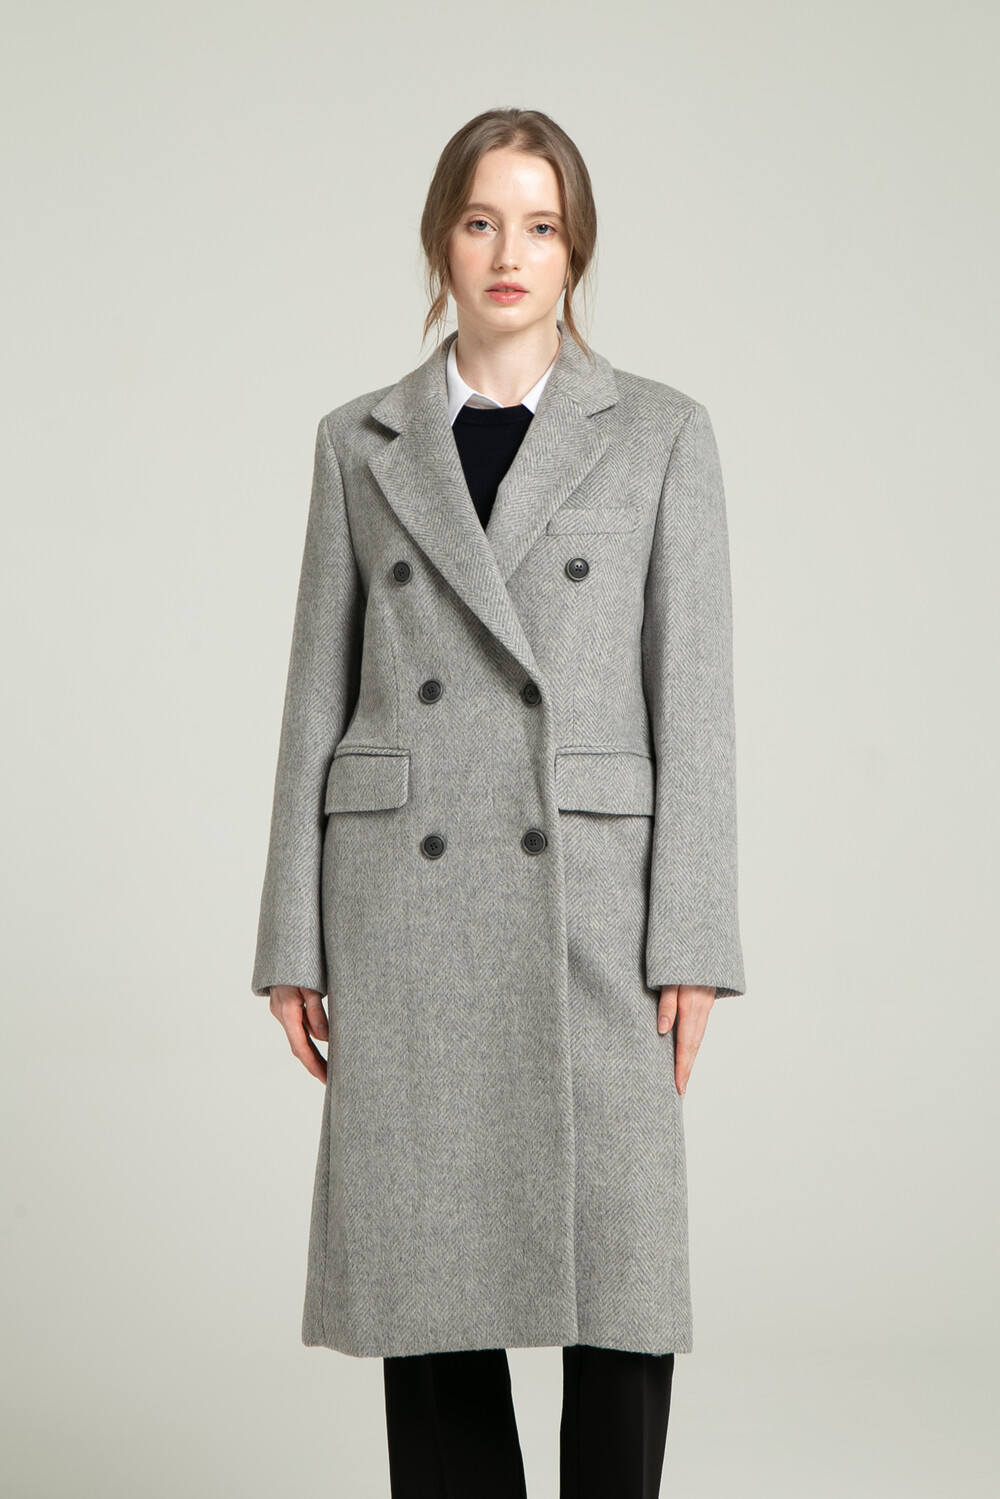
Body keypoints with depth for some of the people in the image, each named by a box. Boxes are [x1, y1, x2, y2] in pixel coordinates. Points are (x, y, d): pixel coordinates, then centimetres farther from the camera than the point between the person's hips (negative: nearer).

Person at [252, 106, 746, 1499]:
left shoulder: (662, 434, 4)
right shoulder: (359, 443, 9)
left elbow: (692, 697, 0)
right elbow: (320, 693, 8)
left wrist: (690, 943, -7)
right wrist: (294, 941, 3)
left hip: (593, 895, -1)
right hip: (405, 897, 2)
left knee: (617, 1274, -2)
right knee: (425, 1273, 5)